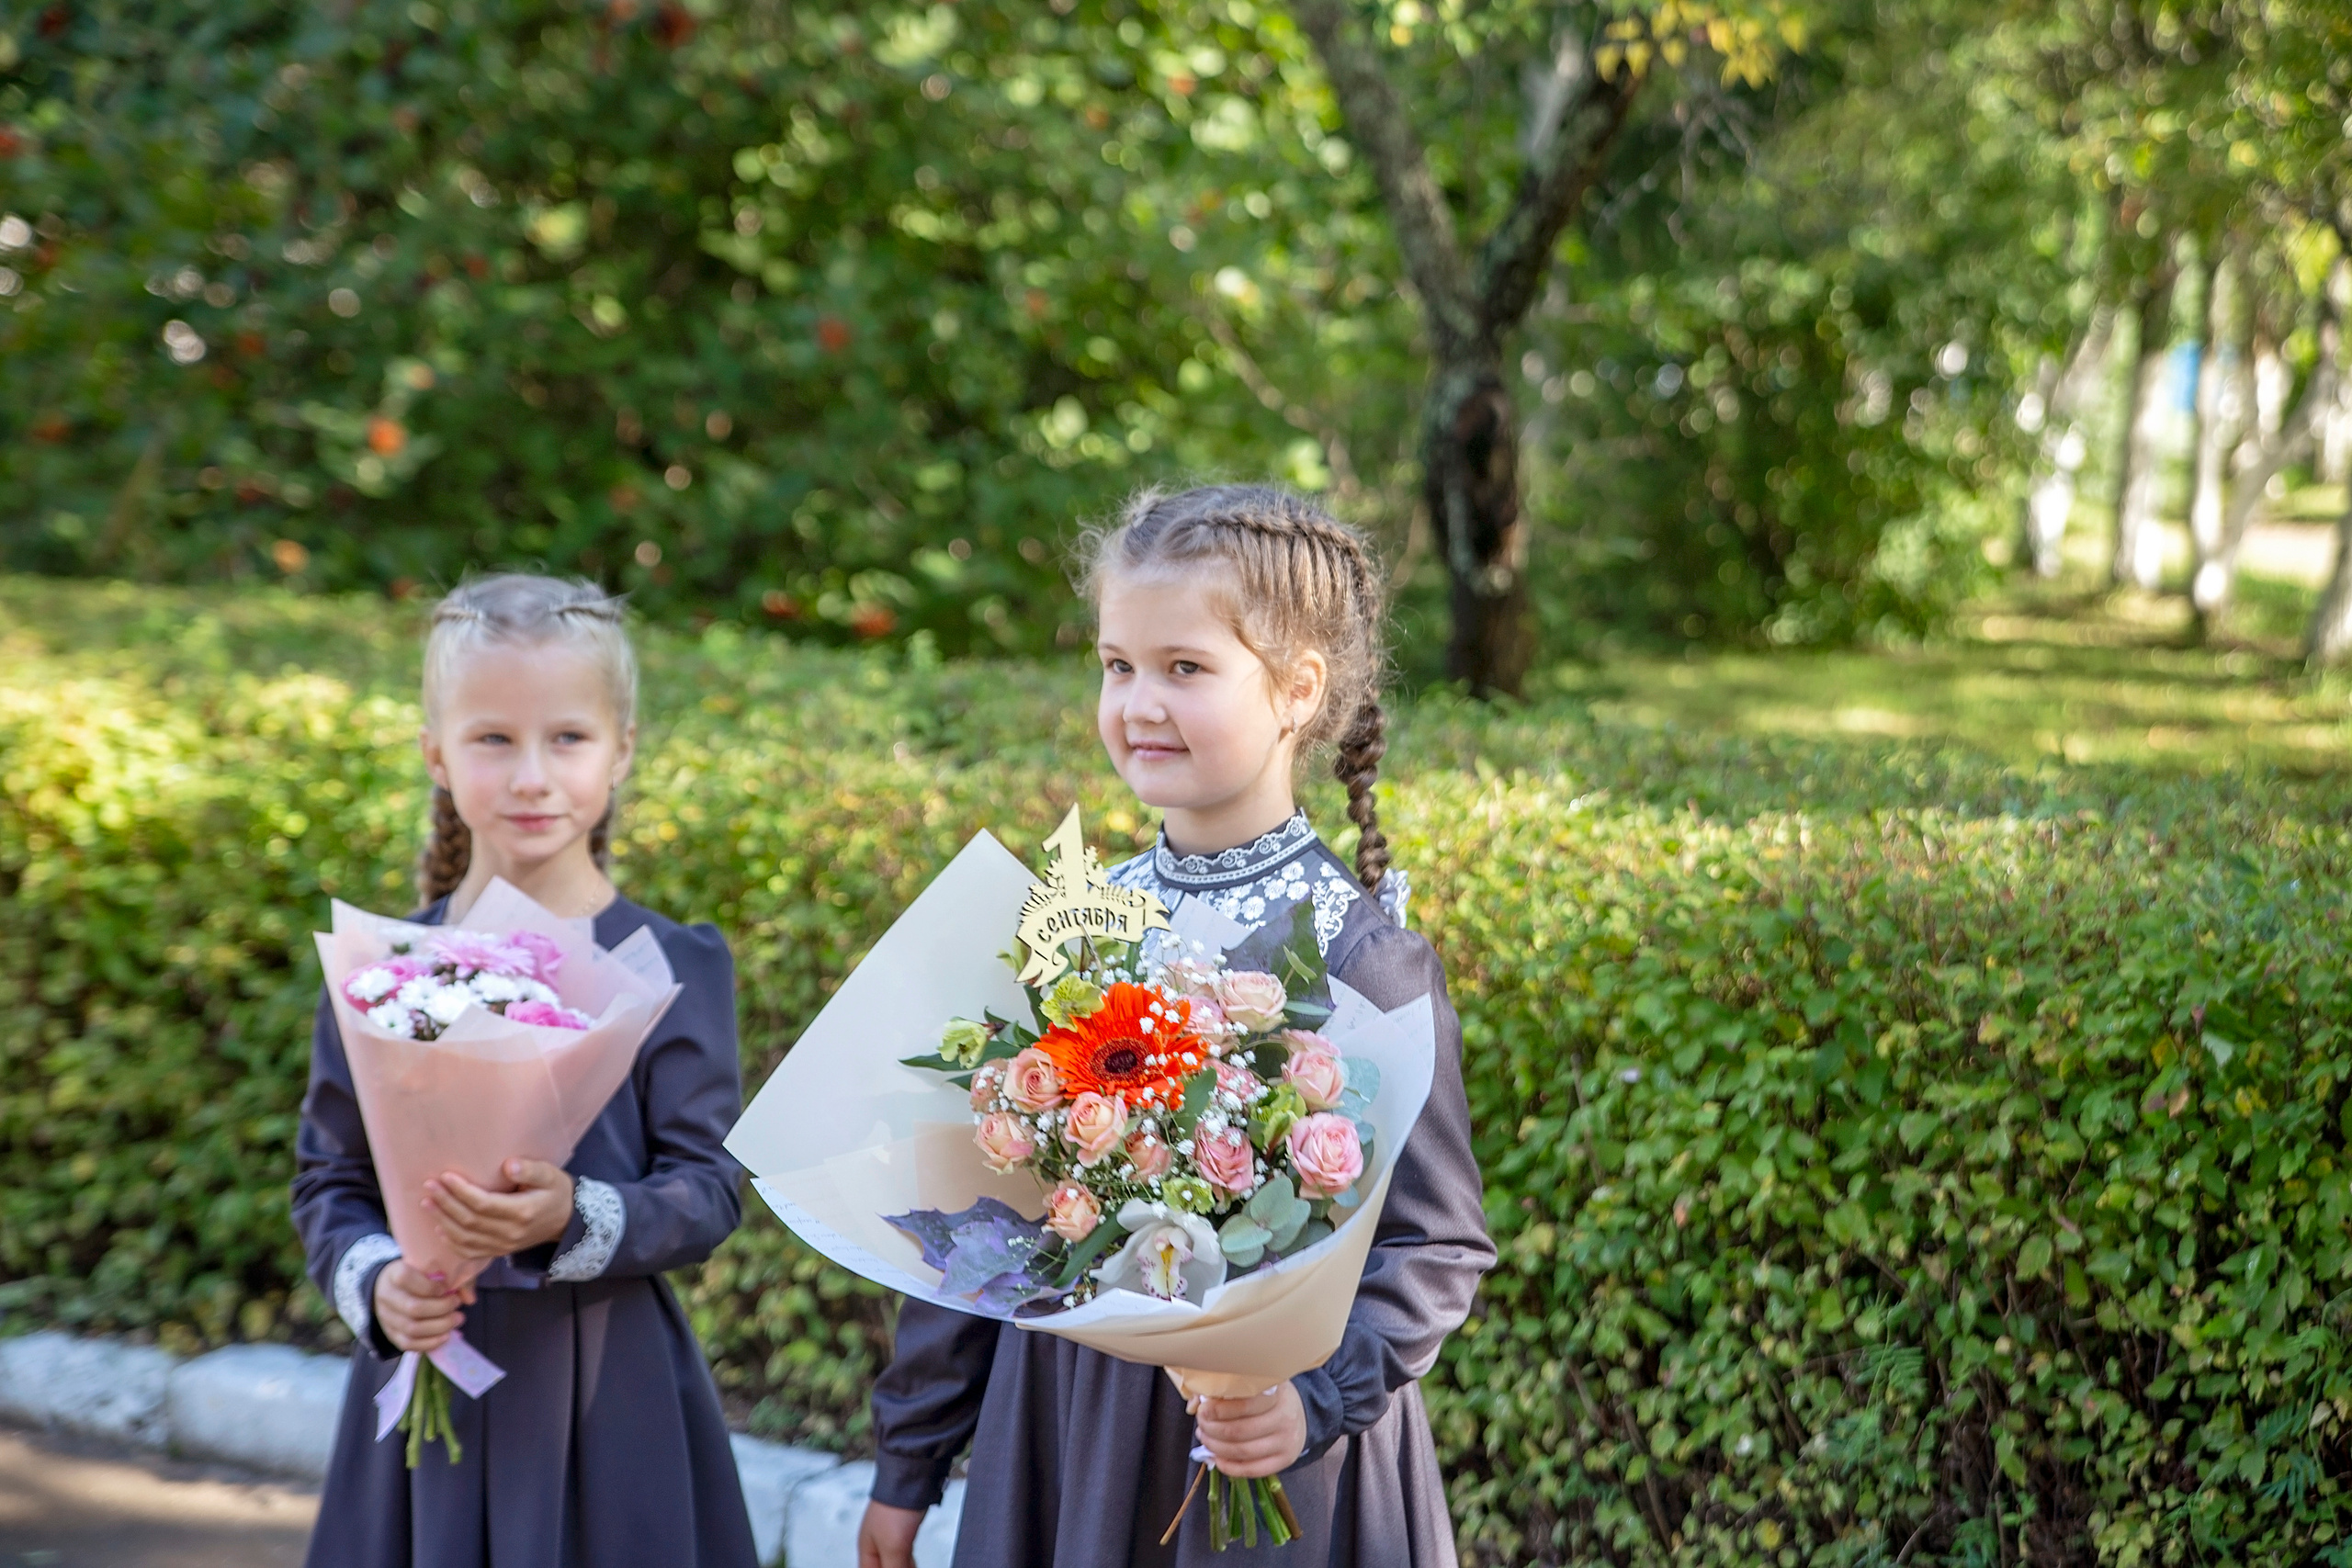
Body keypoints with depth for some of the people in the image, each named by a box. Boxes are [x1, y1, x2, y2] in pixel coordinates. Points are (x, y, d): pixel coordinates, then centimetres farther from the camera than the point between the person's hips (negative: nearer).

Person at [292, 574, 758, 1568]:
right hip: (428, 1387, 2)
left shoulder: (674, 967, -4)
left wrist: (574, 1221, -24)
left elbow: (708, 1189, -7)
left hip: (609, 1399, -2)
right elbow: (329, 1179, 8)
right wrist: (374, 1281, -11)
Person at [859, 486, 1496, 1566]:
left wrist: (1315, 1396, -25)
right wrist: (909, 1458, 11)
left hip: (1265, 1457, -4)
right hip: (1058, 1437, 4)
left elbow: (1437, 1246, -10)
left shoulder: (1357, 951, -11)